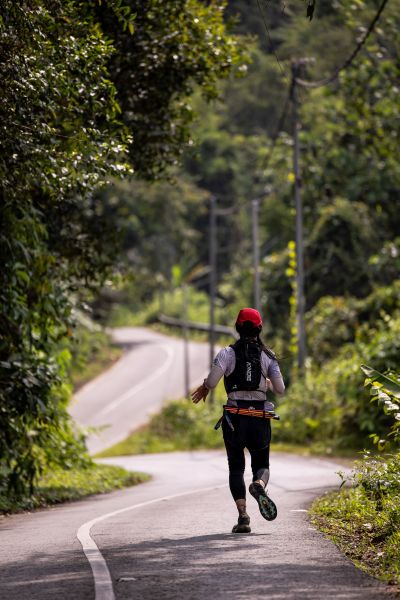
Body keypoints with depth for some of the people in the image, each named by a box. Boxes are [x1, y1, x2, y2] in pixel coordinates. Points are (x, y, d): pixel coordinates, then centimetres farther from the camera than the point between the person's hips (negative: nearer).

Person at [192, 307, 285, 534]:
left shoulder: (228, 353, -1)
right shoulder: (268, 355, 4)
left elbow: (212, 381, -14)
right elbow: (280, 389, -1)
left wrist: (204, 389, 9)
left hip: (234, 417, -1)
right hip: (260, 416, 1)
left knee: (236, 467, 9)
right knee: (262, 464, 13)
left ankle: (243, 515, -8)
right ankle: (259, 485, -25)